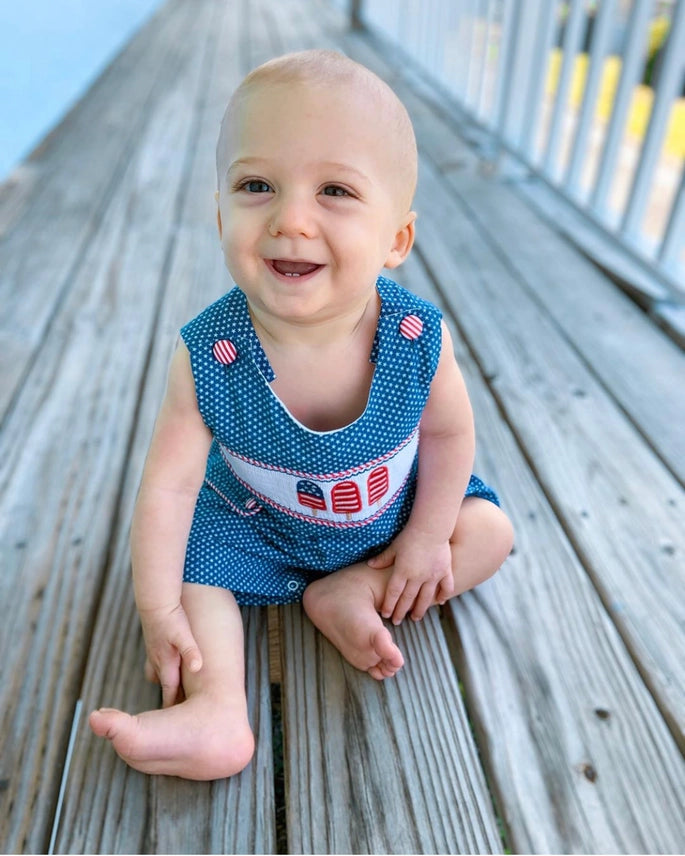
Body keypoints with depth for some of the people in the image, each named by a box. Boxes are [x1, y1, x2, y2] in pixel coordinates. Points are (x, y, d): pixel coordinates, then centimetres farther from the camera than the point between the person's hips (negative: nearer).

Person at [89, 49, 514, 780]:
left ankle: (348, 595, -6)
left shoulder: (417, 338, -30)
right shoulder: (208, 357, -32)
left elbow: (448, 433, -12)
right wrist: (158, 609, -23)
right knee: (194, 571, -16)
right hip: (255, 527, -1)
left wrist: (426, 538, -8)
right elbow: (169, 485, -25)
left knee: (489, 531, -3)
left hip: (393, 518, 2)